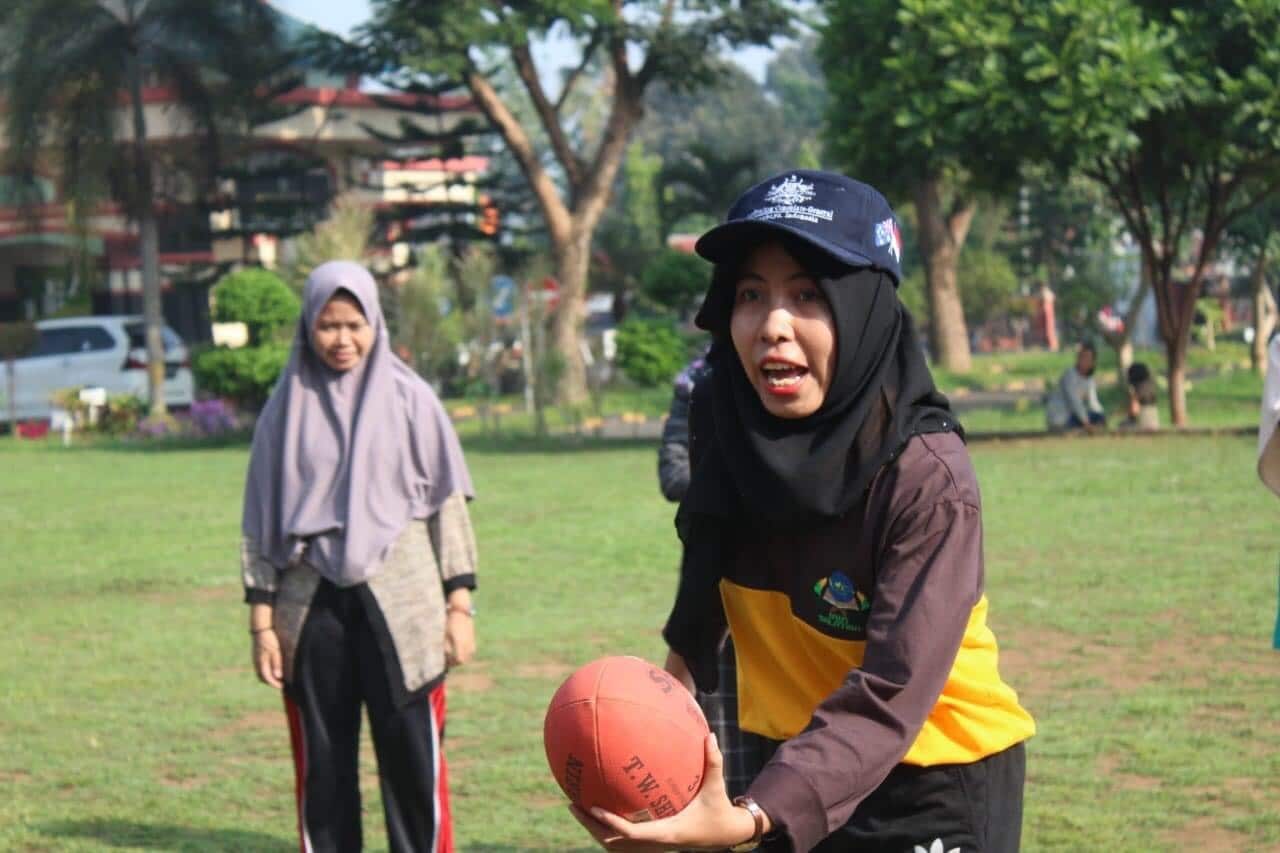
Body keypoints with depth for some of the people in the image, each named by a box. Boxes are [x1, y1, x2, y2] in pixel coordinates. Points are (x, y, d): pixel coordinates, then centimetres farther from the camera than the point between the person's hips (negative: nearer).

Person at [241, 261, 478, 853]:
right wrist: (262, 618, 4)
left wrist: (459, 603, 0)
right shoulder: (287, 408, 7)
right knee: (322, 767, 5)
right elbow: (260, 519, 8)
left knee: (413, 759, -3)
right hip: (312, 605, 2)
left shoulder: (409, 399, 3)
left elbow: (448, 502, 5)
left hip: (399, 601, -1)